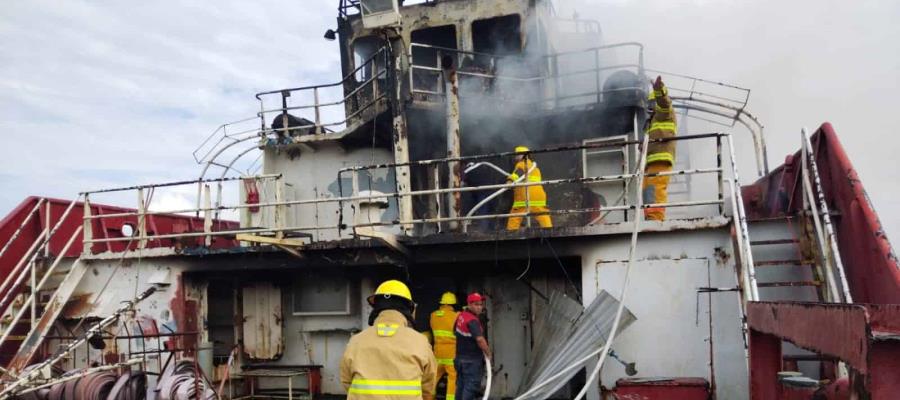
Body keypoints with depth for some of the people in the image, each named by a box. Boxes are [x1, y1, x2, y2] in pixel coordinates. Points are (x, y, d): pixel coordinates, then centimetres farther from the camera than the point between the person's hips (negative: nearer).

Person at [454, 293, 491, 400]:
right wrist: (488, 353, -18)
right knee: (471, 386, -3)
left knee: (461, 385, 16)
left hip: (460, 357, 9)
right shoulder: (472, 320, -23)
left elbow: (455, 332, 20)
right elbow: (480, 339, -34)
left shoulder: (461, 315, 5)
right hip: (472, 360, -9)